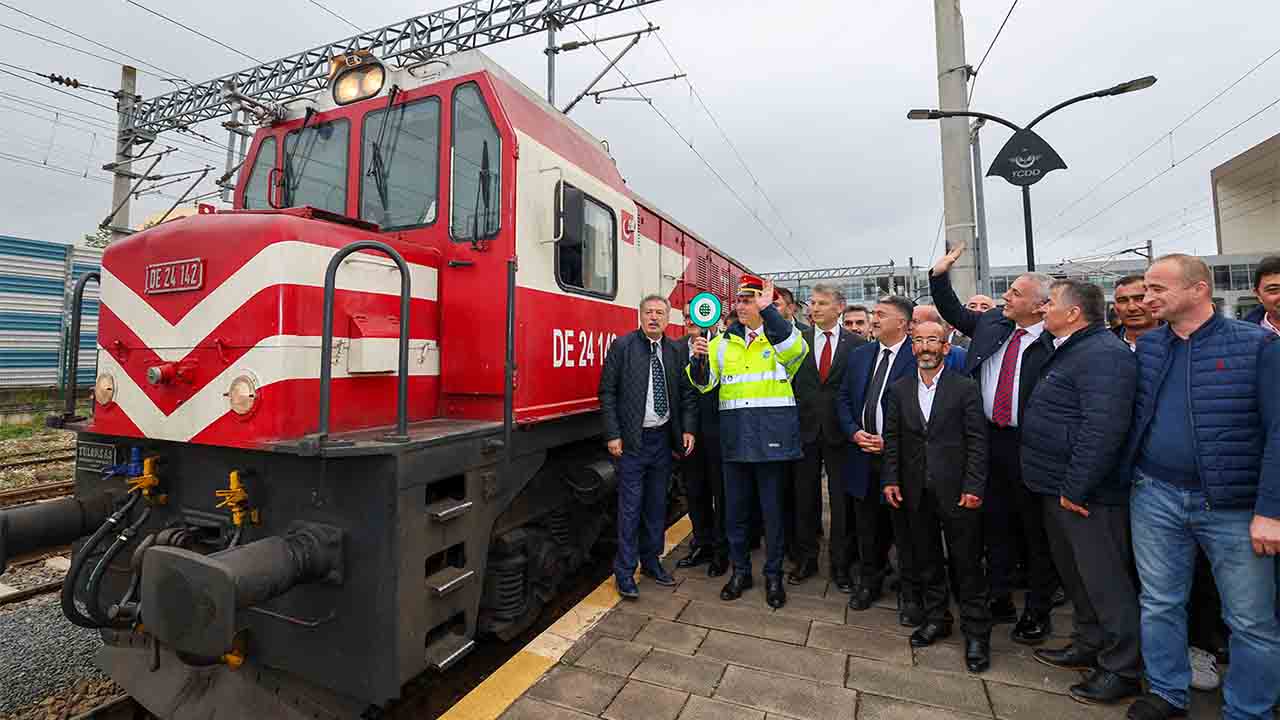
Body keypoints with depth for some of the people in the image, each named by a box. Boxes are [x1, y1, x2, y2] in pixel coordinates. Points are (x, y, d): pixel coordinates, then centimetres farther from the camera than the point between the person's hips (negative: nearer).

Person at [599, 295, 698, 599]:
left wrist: (688, 429, -2)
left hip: (663, 437, 4)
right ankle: (625, 573, 14)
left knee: (657, 504, 15)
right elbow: (607, 392, -6)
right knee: (630, 506, 1)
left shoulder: (676, 351, 6)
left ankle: (651, 562, 31)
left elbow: (686, 393, 8)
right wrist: (613, 435, -11)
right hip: (632, 439, -4)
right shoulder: (622, 346, -4)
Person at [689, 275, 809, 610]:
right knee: (735, 507, 12)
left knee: (772, 509, 8)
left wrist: (767, 310, -28)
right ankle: (740, 570, 30)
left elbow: (796, 349, -24)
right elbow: (704, 382, 4)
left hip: (771, 436, -3)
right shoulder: (724, 342, 11)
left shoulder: (779, 335, 0)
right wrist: (699, 359, -17)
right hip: (735, 437, 4)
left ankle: (773, 575, 26)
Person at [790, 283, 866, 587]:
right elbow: (789, 382, 3)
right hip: (805, 430, 1)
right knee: (805, 499, 11)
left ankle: (840, 564, 24)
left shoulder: (857, 343, 0)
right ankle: (805, 559, 26)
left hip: (840, 432, -1)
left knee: (842, 501, 8)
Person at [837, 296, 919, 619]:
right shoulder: (860, 355, 9)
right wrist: (854, 432, -4)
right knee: (867, 527, 18)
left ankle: (909, 593, 25)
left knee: (904, 529, 7)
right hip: (863, 454, 5)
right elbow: (844, 399, 12)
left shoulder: (918, 357, -10)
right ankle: (869, 581, 35)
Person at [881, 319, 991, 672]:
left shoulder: (965, 388, -4)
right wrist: (891, 479, 1)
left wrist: (974, 486, -11)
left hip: (957, 491, -3)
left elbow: (977, 441, -6)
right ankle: (936, 618, 31)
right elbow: (892, 438, 7)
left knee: (967, 563, 5)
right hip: (915, 491, 3)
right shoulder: (898, 390, 6)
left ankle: (976, 632, 21)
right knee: (926, 560, 15)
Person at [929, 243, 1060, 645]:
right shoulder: (991, 322, 5)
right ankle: (1000, 600, 33)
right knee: (995, 523, 17)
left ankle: (1038, 612, 27)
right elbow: (954, 312, 19)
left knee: (1036, 529, 10)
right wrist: (939, 277, 9)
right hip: (989, 441, 6)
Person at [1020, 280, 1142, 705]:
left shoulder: (1103, 354, -18)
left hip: (1086, 494, -10)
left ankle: (1122, 669, 19)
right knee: (1075, 574, 21)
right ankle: (1090, 645, 37)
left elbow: (1103, 428, -27)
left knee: (1104, 581, 3)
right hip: (1060, 489, 10)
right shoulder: (1070, 351, 15)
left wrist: (1075, 487, -24)